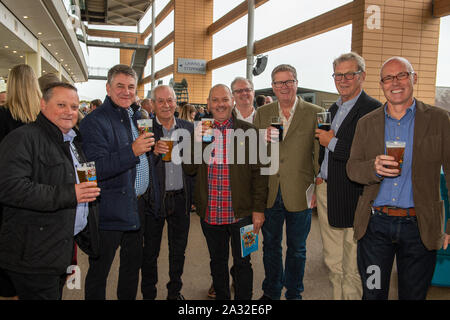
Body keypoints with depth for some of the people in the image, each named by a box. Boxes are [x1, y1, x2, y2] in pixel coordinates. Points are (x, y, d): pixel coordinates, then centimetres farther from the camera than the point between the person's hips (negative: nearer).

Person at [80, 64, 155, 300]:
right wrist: (132, 151, -33)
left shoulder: (137, 117, 10)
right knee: (99, 272, 6)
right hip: (110, 211, -8)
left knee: (133, 264, 22)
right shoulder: (94, 121, -14)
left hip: (137, 208, 8)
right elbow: (96, 168, -24)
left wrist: (151, 148, 6)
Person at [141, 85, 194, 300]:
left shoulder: (188, 128, 5)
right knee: (150, 251, 10)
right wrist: (153, 152, -28)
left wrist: (191, 196, -1)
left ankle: (175, 291, 36)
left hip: (181, 199, 4)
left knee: (179, 250, 17)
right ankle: (148, 294, 28)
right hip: (154, 199, -3)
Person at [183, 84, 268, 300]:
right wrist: (197, 143, -15)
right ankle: (221, 297, 38)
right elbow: (189, 170, 2)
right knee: (217, 261, 19)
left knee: (242, 263, 10)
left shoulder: (248, 131, -2)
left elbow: (258, 172, -1)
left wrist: (258, 208, -5)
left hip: (241, 213, -2)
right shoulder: (199, 131, 5)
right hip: (210, 213, 3)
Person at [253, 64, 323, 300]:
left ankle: (293, 293, 35)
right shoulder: (261, 114, 5)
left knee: (296, 249, 14)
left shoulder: (315, 113, -5)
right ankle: (271, 291, 37)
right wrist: (261, 139, -14)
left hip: (300, 194, -2)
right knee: (270, 245, 18)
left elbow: (319, 154, -4)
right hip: (269, 192, 3)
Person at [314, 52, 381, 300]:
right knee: (332, 264, 18)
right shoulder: (333, 109, 15)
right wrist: (319, 176, 13)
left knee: (352, 270, 2)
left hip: (353, 198, -8)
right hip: (326, 193, 8)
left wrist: (333, 142, -14)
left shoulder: (373, 110, -11)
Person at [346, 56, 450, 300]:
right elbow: (352, 168, 5)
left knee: (413, 295, 13)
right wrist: (374, 168, -18)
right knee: (372, 294, 11)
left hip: (418, 227, -1)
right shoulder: (366, 123, 7)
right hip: (374, 224, 2)